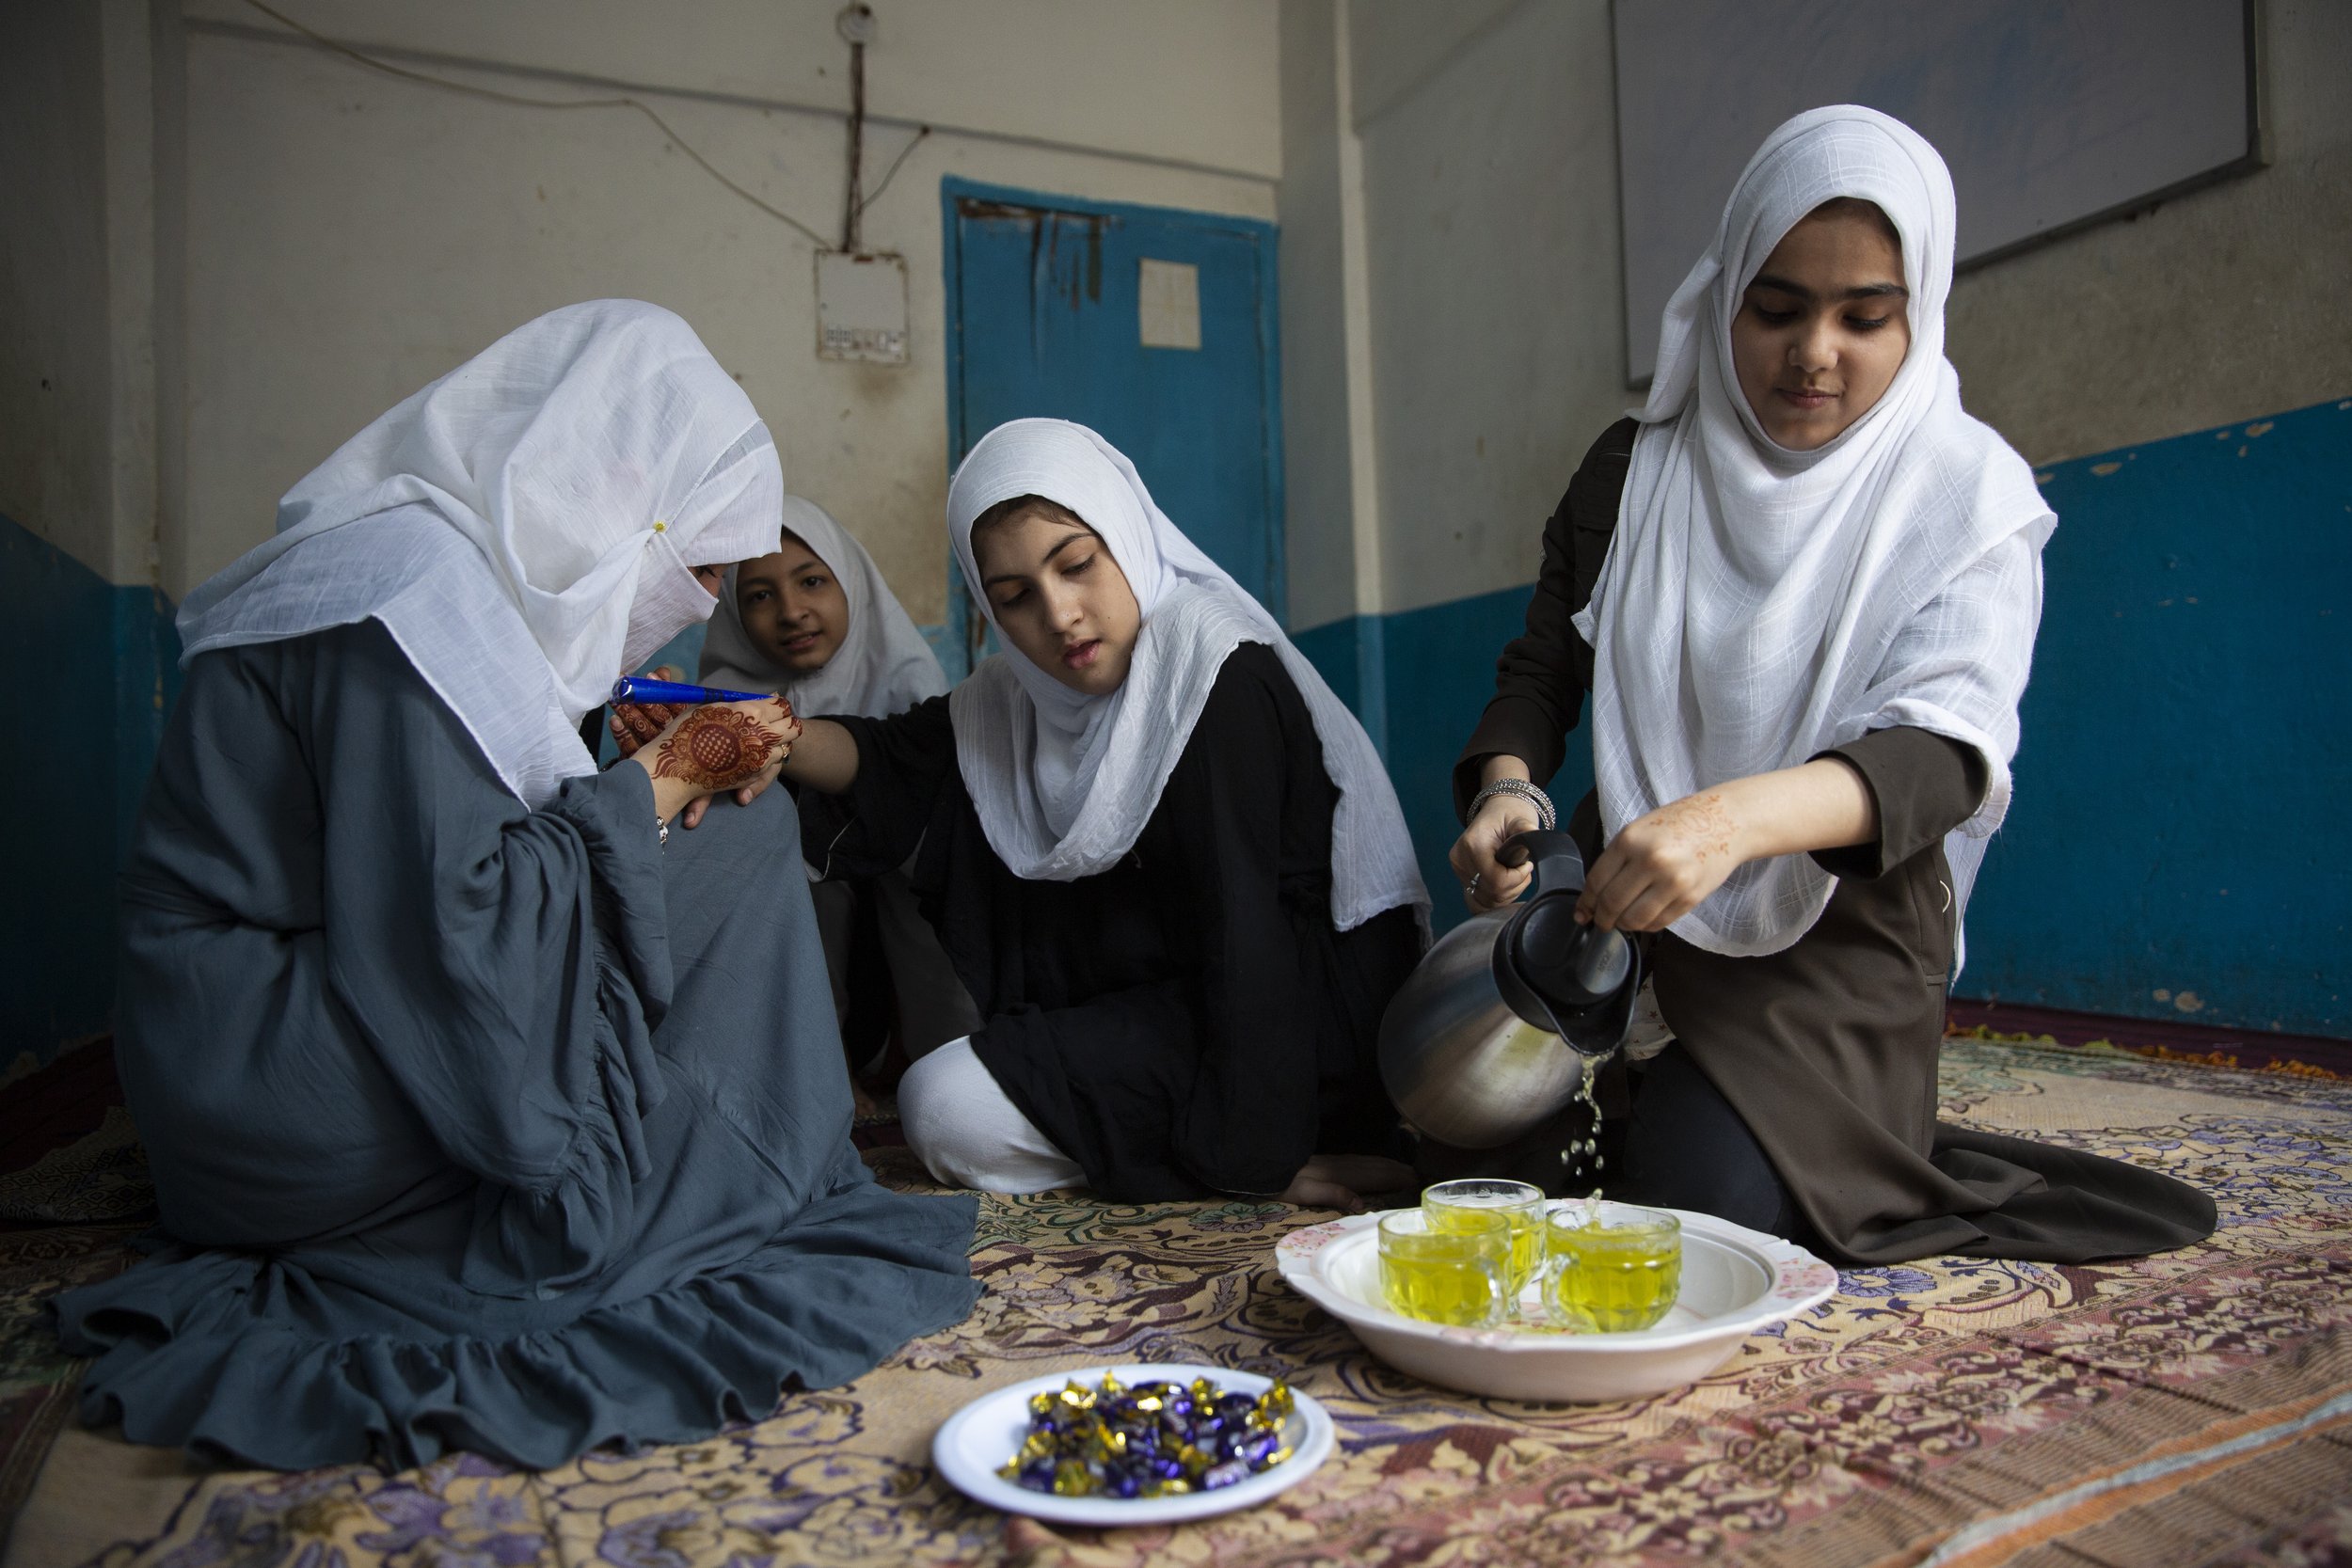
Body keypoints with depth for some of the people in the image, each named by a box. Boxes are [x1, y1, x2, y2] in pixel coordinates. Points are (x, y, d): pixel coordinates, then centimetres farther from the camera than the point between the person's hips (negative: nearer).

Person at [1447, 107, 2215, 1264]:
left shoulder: (1967, 495, -5)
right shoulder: (1637, 467, 4)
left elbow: (1944, 748, -19)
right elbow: (1542, 665, 5)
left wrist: (1740, 814, -40)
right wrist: (1507, 786, -20)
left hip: (1832, 928, -3)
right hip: (1620, 904, 3)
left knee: (1704, 1203, -22)